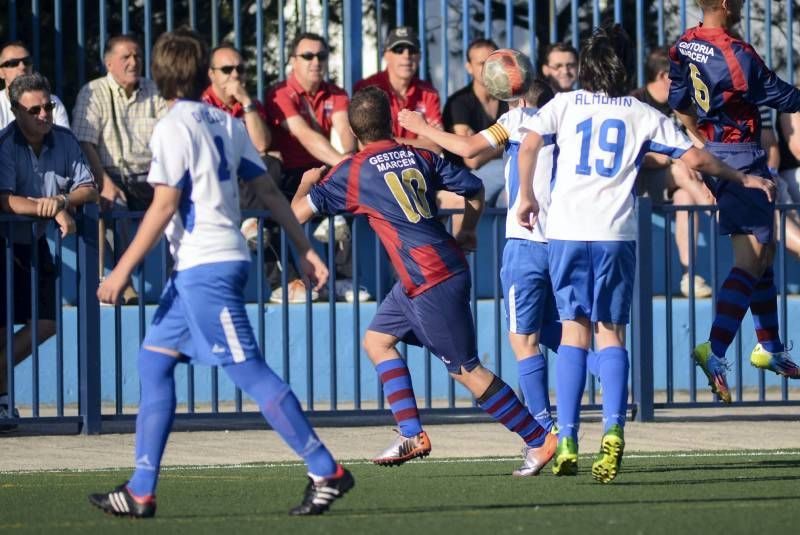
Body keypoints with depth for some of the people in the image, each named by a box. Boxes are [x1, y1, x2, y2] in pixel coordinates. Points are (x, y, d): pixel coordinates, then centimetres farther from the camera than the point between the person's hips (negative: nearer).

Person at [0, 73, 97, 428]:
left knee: (46, 323, 7)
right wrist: (54, 211, -37)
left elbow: (89, 189, -4)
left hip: (36, 243, 6)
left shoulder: (64, 141, -2)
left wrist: (62, 201, -25)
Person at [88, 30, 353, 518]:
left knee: (249, 370, -9)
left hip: (205, 265, -9)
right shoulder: (226, 123, 12)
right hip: (199, 269, 9)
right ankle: (141, 491, 9)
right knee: (154, 359, 11)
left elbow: (164, 207, -15)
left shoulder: (174, 128, -11)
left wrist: (123, 271, -11)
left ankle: (326, 472, -9)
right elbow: (269, 190, 12)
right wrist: (306, 250, 15)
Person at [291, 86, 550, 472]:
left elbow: (298, 212, -2)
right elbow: (474, 188, 12)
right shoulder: (420, 157, 8)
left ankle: (540, 438, 1)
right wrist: (466, 233, 29)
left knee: (466, 370, -2)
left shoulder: (353, 172, -7)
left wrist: (307, 182, 19)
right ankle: (411, 434, 11)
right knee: (377, 339, 17)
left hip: (430, 281, -8)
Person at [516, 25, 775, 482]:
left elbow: (529, 144, -6)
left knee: (574, 331, 6)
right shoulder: (643, 114, 9)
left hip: (566, 231, 0)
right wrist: (743, 179, 23)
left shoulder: (565, 104, 8)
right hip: (616, 234, 0)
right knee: (611, 333, 3)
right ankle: (613, 429, -19)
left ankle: (567, 440, -3)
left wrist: (527, 197, 7)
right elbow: (695, 158, 9)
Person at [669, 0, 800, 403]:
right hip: (743, 159, -9)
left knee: (764, 249, 20)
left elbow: (679, 104, 13)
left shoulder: (683, 47, 3)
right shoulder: (737, 55, -21)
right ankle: (714, 350, -23)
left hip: (713, 154, 9)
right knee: (750, 260, -10)